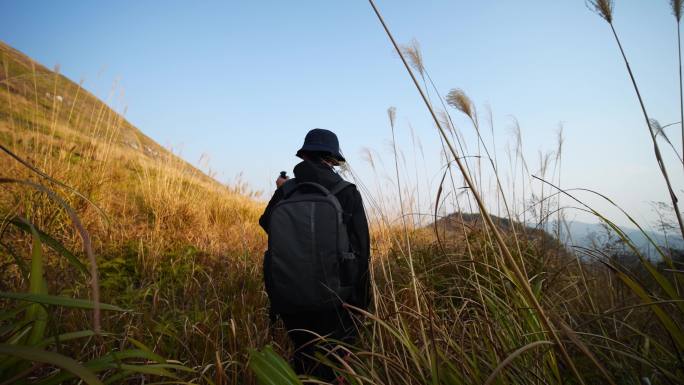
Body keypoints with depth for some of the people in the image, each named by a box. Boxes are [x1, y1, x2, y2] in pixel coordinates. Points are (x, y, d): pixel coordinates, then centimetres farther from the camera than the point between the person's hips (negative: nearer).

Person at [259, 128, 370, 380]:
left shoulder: (285, 191, -4)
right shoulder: (347, 193, -10)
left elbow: (266, 225, 14)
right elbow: (360, 249, -9)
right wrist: (362, 301, 1)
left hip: (288, 299, 3)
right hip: (333, 300, -2)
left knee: (305, 360, 21)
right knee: (334, 365, 14)